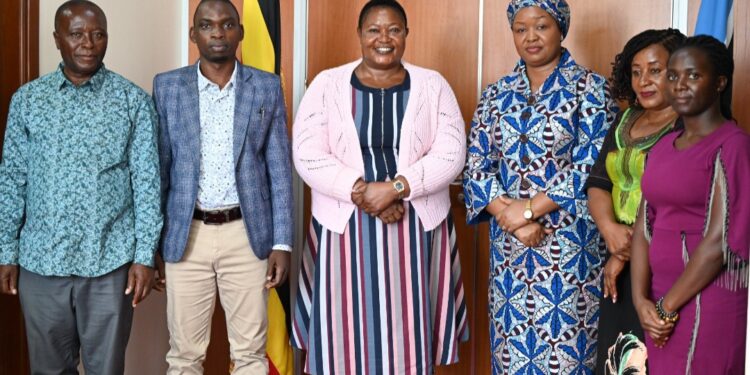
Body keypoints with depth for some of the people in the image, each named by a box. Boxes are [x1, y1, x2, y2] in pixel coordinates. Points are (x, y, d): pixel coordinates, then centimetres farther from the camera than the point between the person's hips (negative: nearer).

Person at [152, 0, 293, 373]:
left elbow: (279, 168, 2)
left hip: (247, 234, 0)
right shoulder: (167, 87, 2)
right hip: (186, 235, 0)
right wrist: (153, 240, 3)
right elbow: (158, 166, 5)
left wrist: (282, 242, -2)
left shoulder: (267, 87, 2)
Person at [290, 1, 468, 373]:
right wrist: (361, 192, -17)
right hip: (345, 226, 0)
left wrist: (397, 187, -17)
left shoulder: (432, 85, 5)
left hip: (417, 227, 1)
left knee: (409, 331, 6)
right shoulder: (327, 84, 2)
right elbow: (308, 155, -6)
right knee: (347, 330, 4)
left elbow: (451, 153, -4)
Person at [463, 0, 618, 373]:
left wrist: (528, 208, -15)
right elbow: (476, 166, 3)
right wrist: (514, 221, -11)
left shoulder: (590, 88, -2)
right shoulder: (496, 94, 8)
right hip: (508, 244, 4)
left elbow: (590, 166, -11)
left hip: (570, 242, -3)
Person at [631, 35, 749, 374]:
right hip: (662, 301, 6)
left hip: (708, 300, -6)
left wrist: (669, 307, -12)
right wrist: (641, 300, -6)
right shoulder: (663, 148, 10)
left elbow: (718, 241, -17)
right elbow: (644, 227, 6)